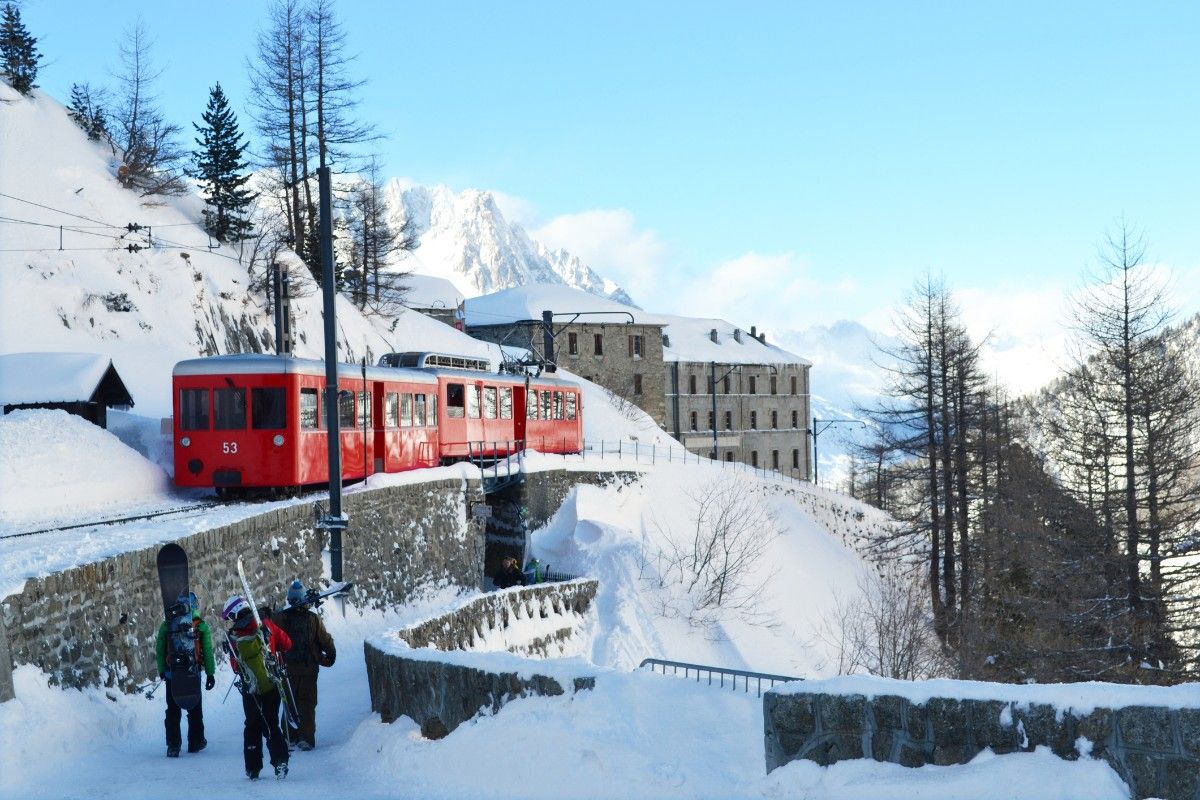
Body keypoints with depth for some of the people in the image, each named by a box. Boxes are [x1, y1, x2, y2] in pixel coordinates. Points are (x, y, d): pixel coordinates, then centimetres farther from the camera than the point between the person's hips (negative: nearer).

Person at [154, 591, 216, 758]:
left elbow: (159, 650, 2)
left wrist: (162, 670, 10)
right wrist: (210, 673, 4)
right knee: (195, 709, 13)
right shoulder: (201, 626, -5)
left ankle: (173, 745, 3)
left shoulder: (166, 624, 0)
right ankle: (195, 742, 18)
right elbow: (208, 651, -3)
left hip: (172, 673, 1)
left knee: (173, 710, 7)